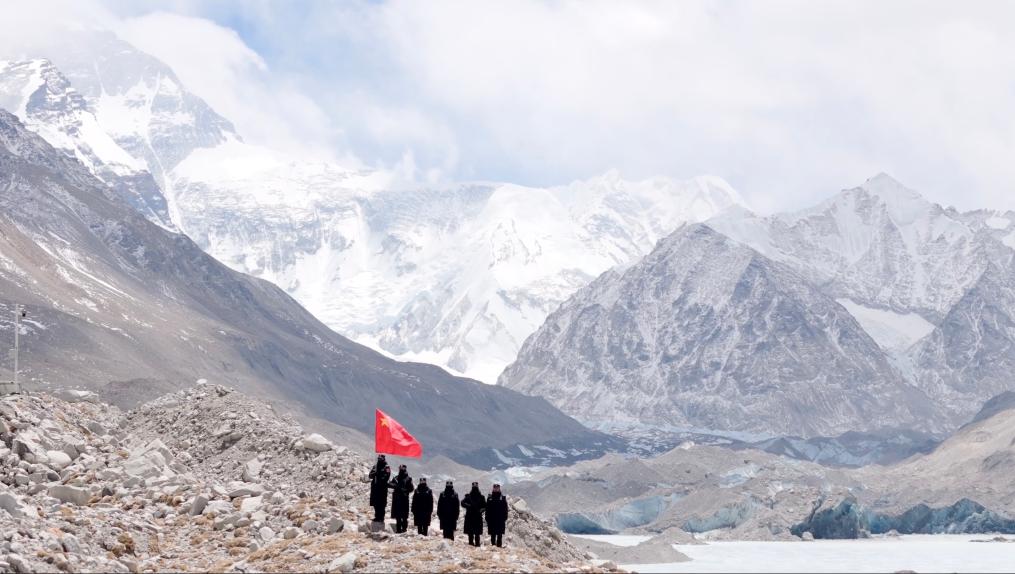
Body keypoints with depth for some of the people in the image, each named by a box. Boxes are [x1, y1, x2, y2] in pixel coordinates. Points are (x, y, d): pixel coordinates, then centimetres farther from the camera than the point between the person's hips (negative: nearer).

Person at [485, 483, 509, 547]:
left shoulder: (503, 498, 4)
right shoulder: (490, 498, 7)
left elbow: (505, 509, 2)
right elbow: (487, 510, 7)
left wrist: (505, 518, -5)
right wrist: (487, 519, 2)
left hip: (500, 519, -1)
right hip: (492, 520, 1)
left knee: (500, 535, -2)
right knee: (492, 534, 5)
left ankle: (499, 545, 0)